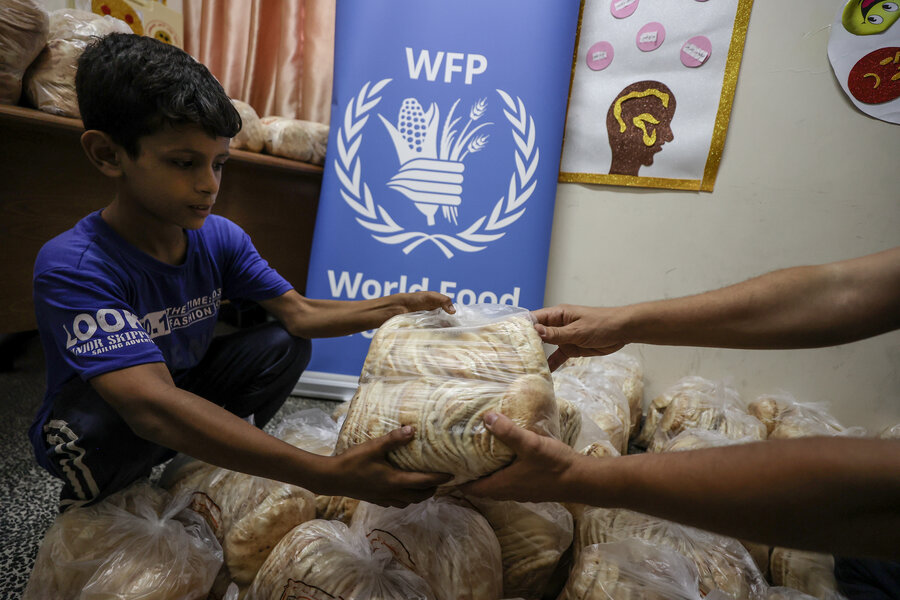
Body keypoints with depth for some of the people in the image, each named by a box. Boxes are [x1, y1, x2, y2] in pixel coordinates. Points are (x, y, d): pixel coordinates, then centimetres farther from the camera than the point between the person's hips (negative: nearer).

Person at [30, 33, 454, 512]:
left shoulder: (219, 237, -13)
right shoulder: (73, 268, -32)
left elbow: (298, 312, -13)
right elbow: (152, 406, -45)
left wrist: (397, 307, -29)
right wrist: (324, 476, -54)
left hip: (186, 387, 4)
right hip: (84, 436, -4)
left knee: (286, 346, -14)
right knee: (97, 418, -37)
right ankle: (86, 504, -1)